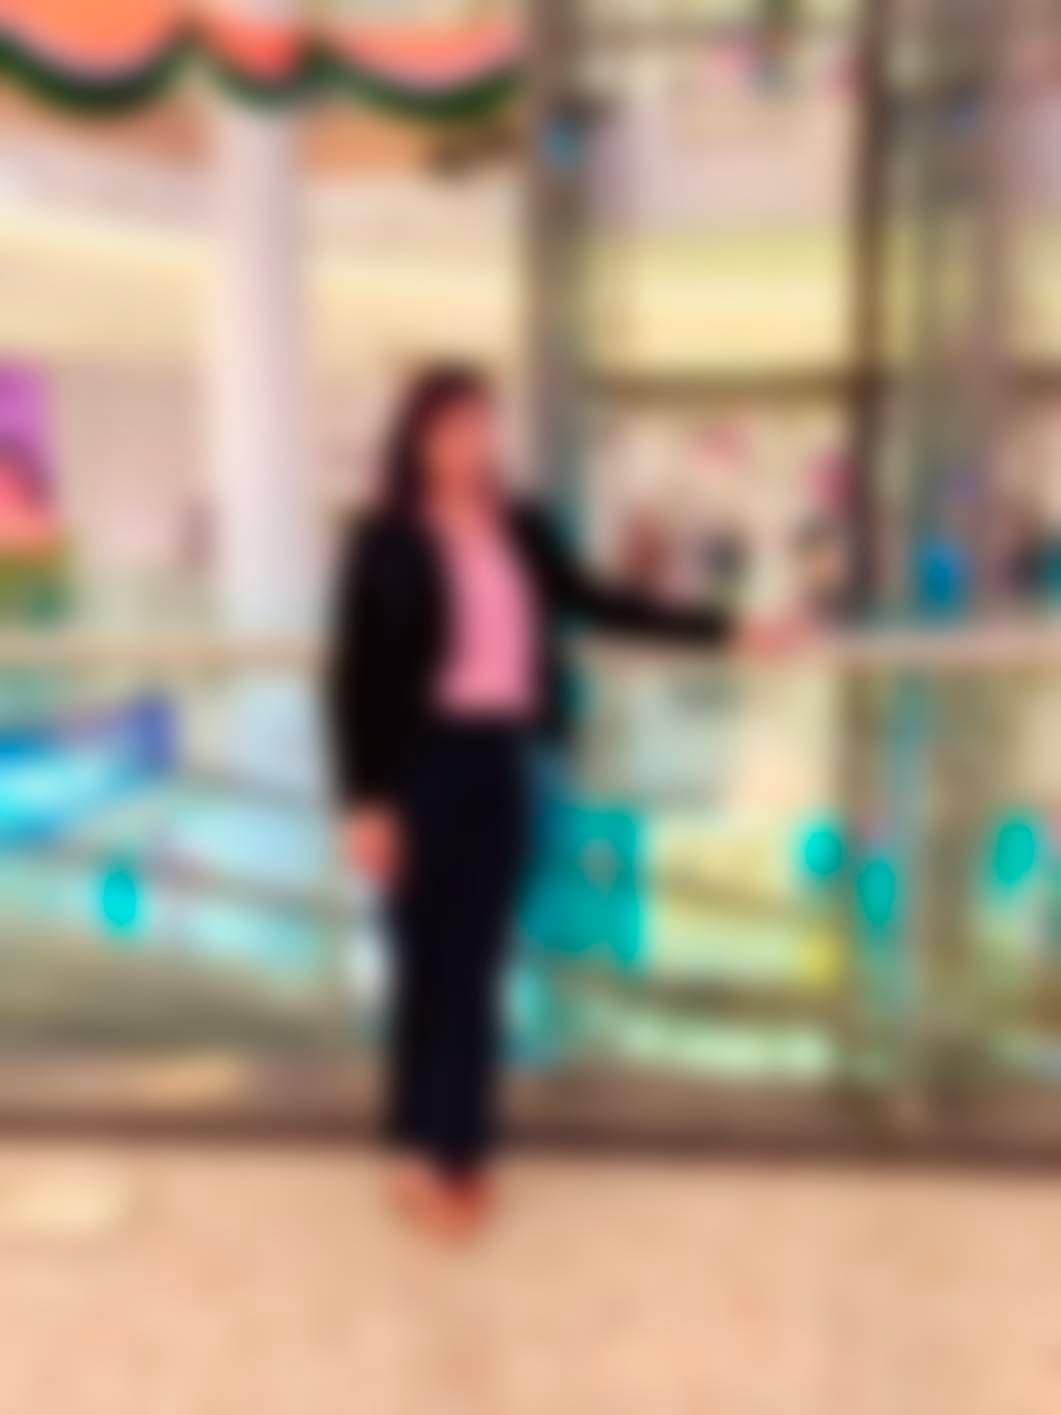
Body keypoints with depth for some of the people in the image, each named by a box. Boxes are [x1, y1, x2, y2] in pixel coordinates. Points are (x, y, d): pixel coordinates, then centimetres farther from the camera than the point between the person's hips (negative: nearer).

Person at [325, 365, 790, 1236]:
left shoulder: (522, 531, 6)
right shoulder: (388, 541, -8)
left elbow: (593, 603, 16)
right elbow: (353, 675, -9)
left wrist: (721, 632, 15)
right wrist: (363, 802, -13)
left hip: (500, 763, 5)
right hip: (423, 766, -4)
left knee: (478, 967, 12)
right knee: (428, 966, 5)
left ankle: (467, 1152, 26)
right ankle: (421, 1157, 22)